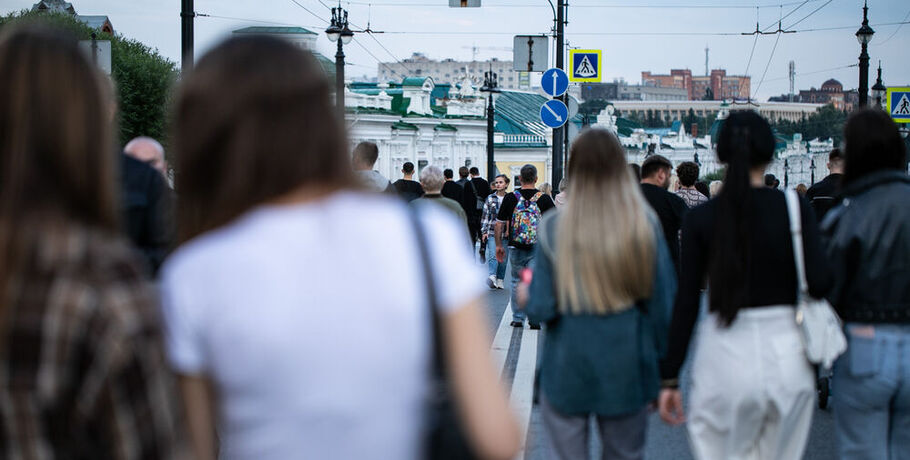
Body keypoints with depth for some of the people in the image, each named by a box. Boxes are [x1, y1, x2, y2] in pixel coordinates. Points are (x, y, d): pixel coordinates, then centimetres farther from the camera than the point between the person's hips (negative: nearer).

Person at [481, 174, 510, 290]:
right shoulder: (490, 199, 7)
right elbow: (485, 216, 8)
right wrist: (484, 231, 1)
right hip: (492, 232, -1)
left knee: (503, 258, 2)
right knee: (493, 255, -17)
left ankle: (500, 280, 12)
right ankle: (492, 277, -31)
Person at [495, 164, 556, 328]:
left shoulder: (510, 198, -3)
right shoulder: (544, 199, -3)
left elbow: (499, 225, 1)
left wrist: (499, 246, 12)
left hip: (516, 247, 1)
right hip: (538, 249, -1)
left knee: (517, 282, 14)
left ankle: (518, 318, 16)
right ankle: (535, 319, -4)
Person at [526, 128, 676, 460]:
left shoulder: (554, 228, -12)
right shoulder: (645, 225, -9)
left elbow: (541, 310, -12)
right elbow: (664, 303, -5)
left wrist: (525, 295, 11)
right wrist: (662, 370, 7)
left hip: (567, 369, -1)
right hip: (627, 368, 1)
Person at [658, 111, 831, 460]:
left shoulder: (701, 218, -2)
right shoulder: (795, 207, -3)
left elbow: (686, 301, -3)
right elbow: (819, 283, -11)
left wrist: (669, 378, 1)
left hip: (725, 353, -1)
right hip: (786, 350, 1)